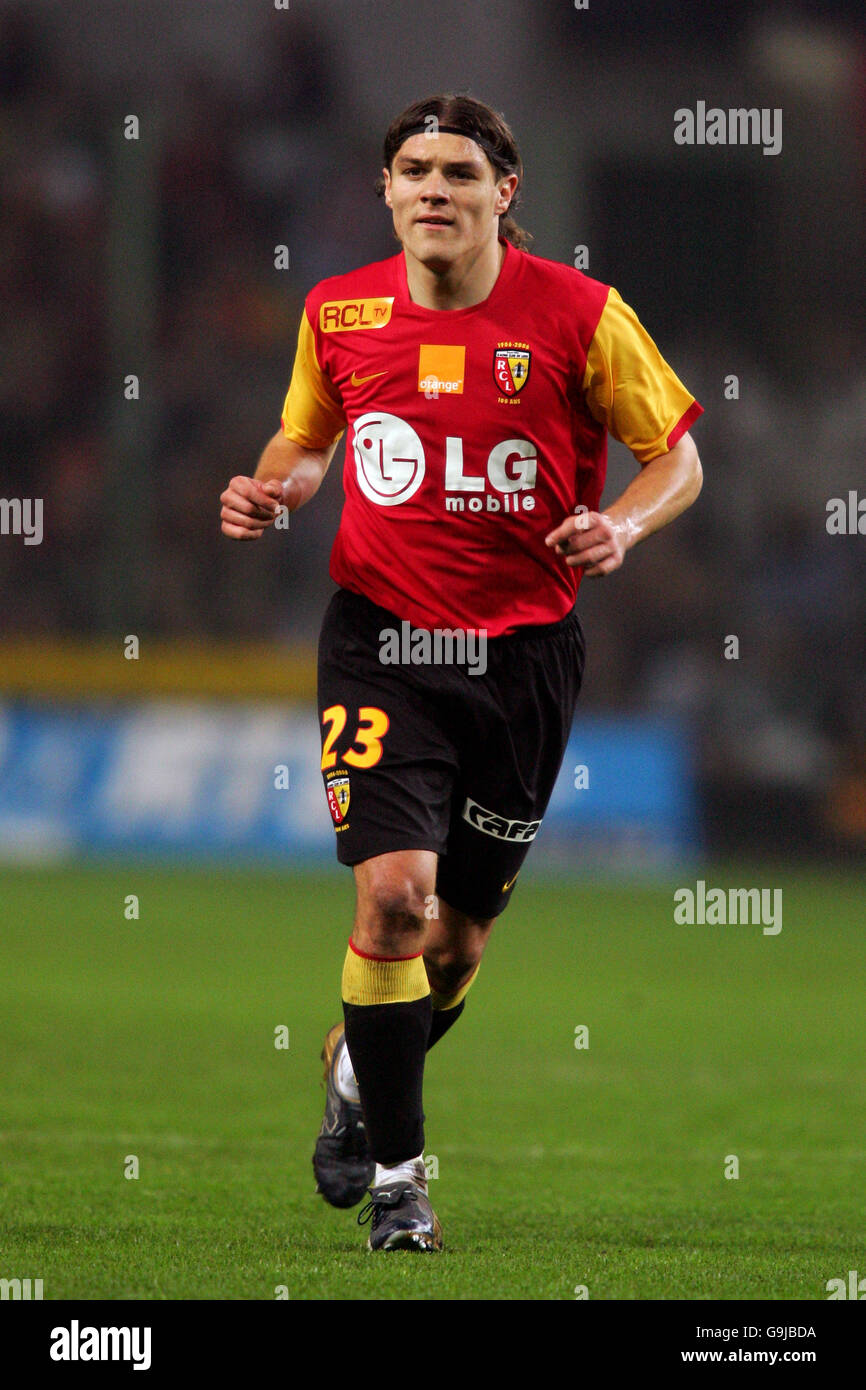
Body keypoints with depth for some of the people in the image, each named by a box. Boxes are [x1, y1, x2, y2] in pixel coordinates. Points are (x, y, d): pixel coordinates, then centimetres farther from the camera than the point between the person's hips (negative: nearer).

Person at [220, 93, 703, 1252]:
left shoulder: (578, 314, -8)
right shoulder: (338, 313, 0)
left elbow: (677, 457, 1)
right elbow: (307, 439, 18)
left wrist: (624, 525, -19)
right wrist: (274, 492, -4)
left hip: (524, 650, 0)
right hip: (381, 640, 0)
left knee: (462, 928, 9)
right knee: (394, 889, -18)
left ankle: (363, 1072, 43)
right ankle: (394, 1172, -3)